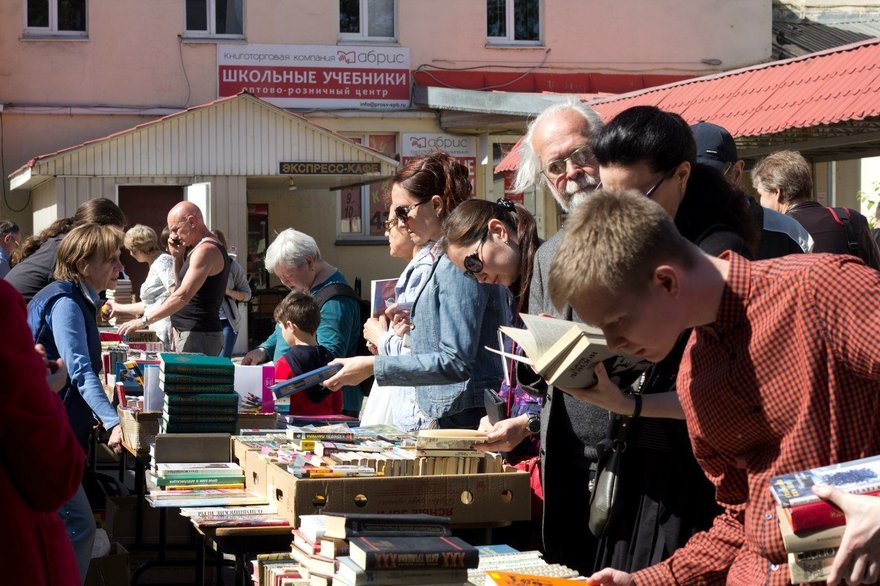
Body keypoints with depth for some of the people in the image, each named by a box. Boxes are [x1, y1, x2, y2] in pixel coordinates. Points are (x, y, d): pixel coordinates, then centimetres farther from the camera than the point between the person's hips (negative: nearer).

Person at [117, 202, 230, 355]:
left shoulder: (206, 250, -14)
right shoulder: (206, 248, 18)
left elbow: (183, 296, -21)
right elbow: (182, 285, 26)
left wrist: (144, 320, -20)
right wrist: (178, 257, 10)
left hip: (197, 336, -10)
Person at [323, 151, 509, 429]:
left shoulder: (459, 262, -15)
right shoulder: (443, 257, 17)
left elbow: (455, 362, -21)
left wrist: (373, 366, -20)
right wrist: (414, 328, 15)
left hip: (466, 417, -10)